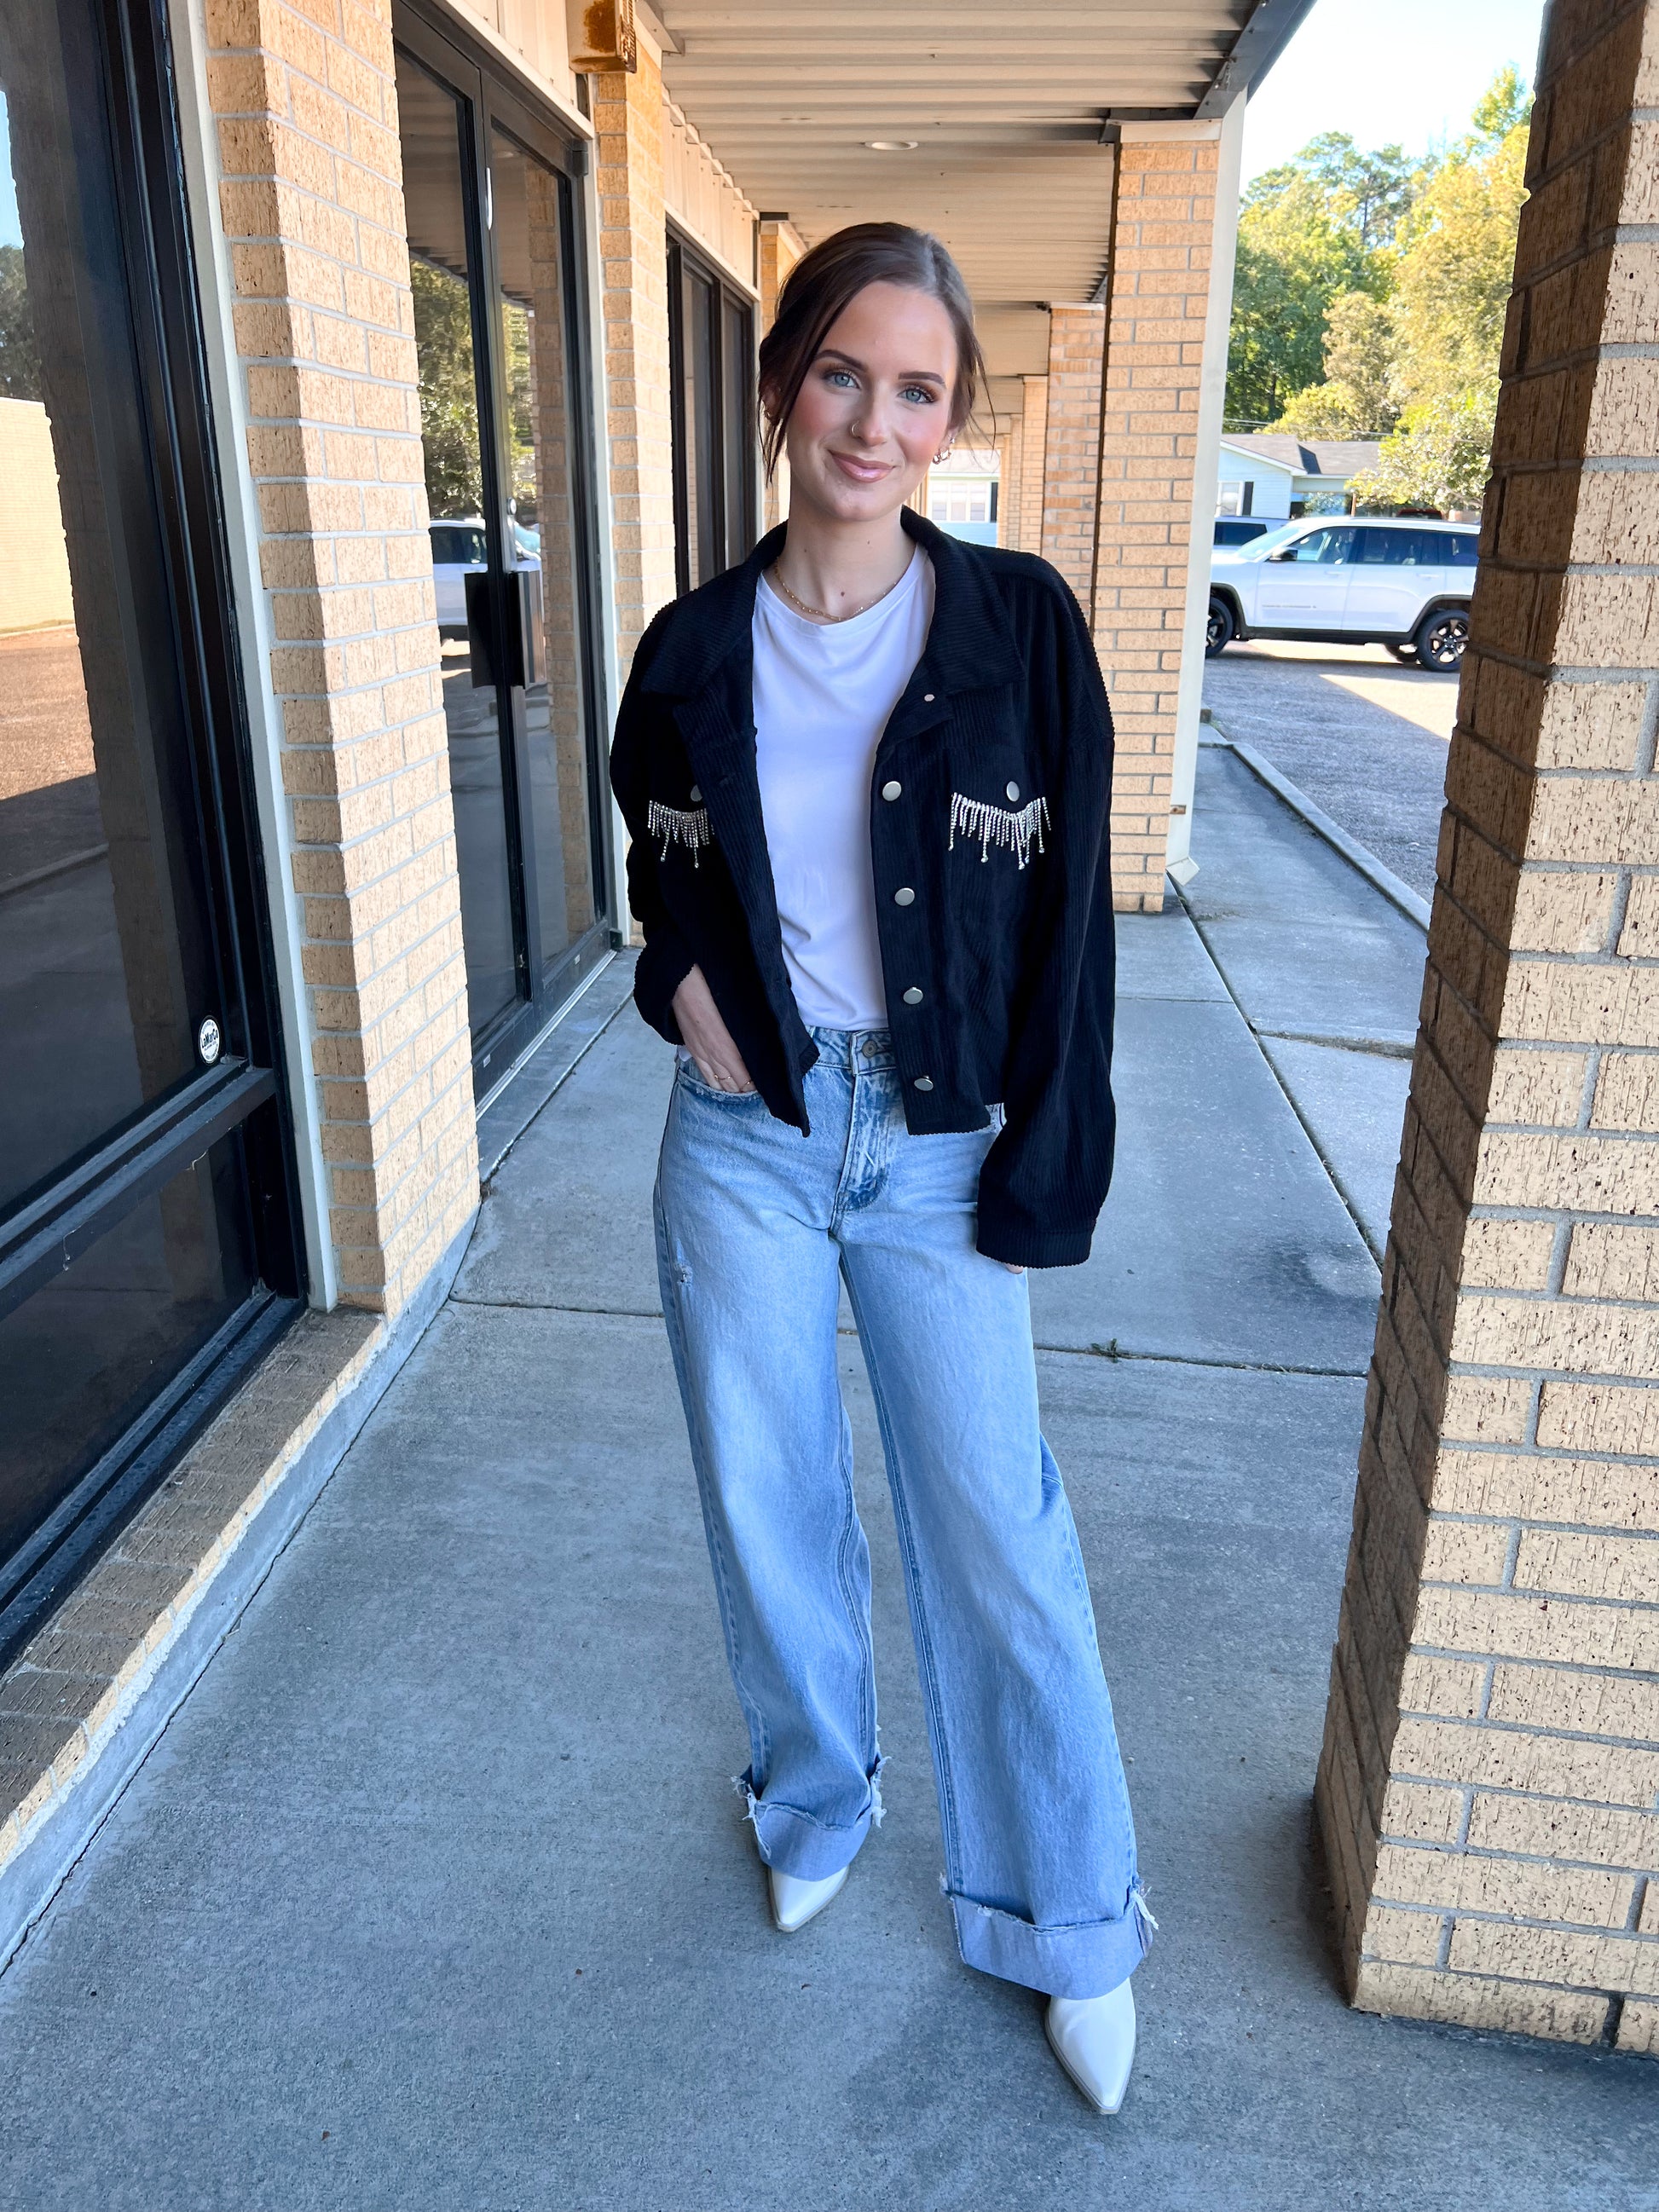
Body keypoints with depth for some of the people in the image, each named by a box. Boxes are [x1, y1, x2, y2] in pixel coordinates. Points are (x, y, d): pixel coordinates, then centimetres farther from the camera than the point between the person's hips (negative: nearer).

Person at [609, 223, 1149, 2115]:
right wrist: (684, 978, -6)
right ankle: (814, 1799, 45)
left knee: (995, 1532, 6)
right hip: (743, 1134, 3)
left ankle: (1065, 1922, 31)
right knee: (768, 1502, 16)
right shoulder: (696, 648, 0)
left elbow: (1066, 908, -4)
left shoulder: (1019, 624, -6)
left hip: (938, 1148, -2)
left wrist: (1039, 1163, -7)